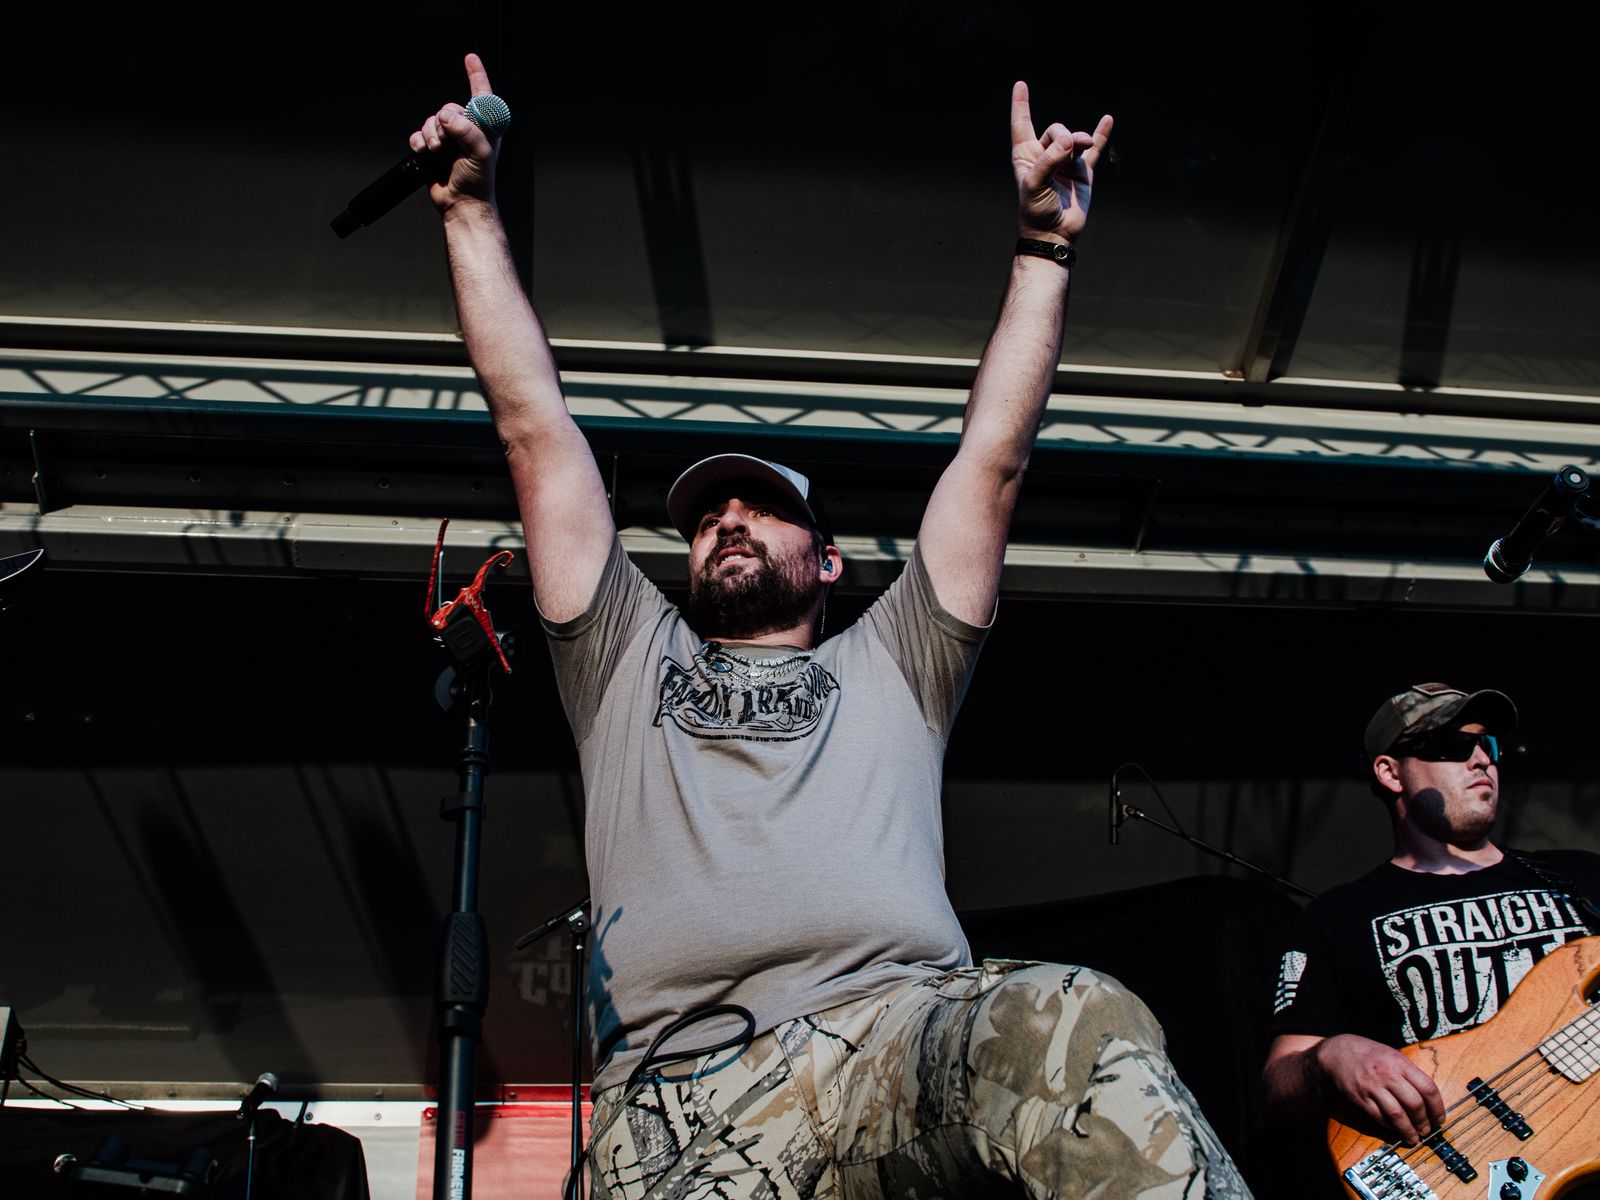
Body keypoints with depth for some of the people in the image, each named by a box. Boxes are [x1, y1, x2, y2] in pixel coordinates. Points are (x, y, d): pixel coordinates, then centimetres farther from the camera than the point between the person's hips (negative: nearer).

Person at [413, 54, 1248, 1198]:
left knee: (1078, 1026, -33)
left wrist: (1043, 248, 23)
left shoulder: (889, 669, 28)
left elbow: (993, 459, 24)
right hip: (677, 1103, 1)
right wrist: (473, 215, 26)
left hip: (898, 1045, -1)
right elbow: (537, 430, 26)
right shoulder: (630, 665, 29)